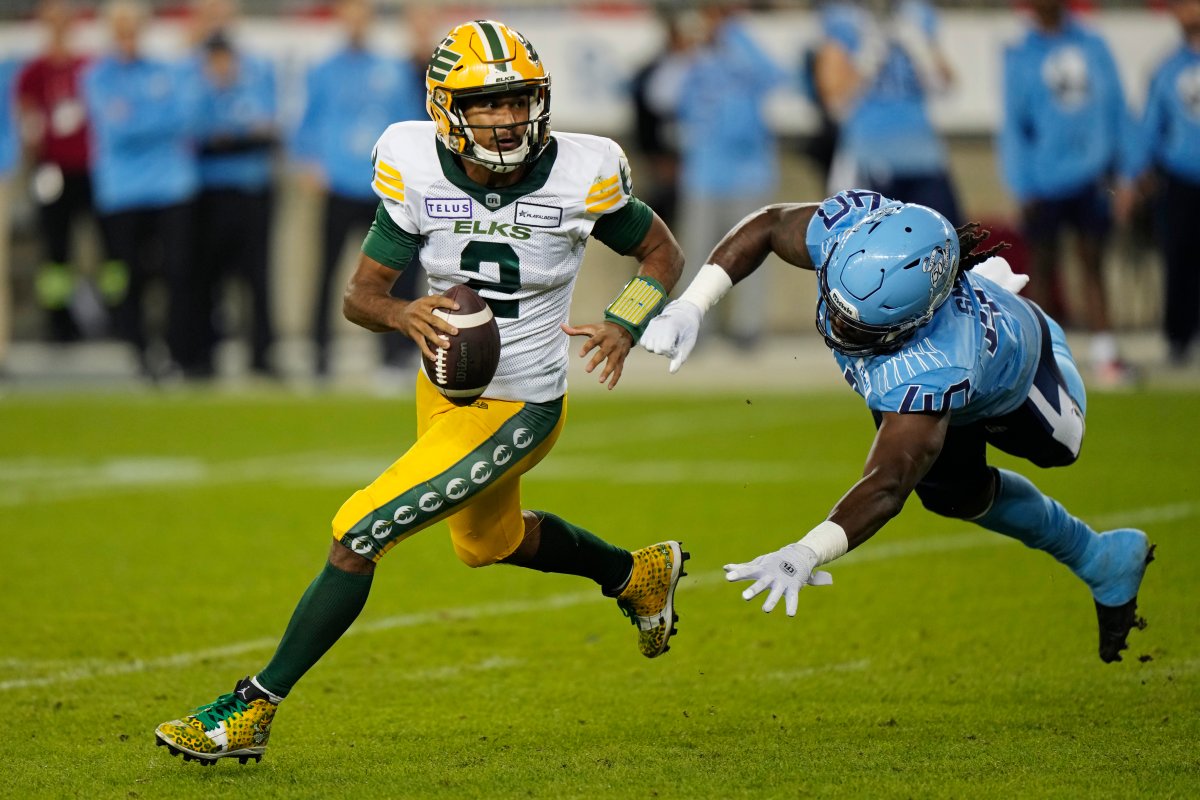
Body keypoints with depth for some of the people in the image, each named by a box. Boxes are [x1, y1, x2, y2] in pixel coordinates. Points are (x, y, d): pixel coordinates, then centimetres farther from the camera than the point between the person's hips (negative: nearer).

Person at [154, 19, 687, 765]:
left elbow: (663, 253, -1)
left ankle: (252, 712, -4)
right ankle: (638, 573, 57)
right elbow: (361, 295, -11)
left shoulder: (581, 175, -19)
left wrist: (625, 326, -20)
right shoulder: (418, 171, -15)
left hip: (516, 409, -6)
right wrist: (405, 315, -35)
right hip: (445, 387, 6)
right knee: (489, 541, 30)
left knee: (359, 535, -13)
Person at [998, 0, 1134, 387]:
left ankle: (1104, 354, -2)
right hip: (1044, 180, -1)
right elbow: (1014, 125, 0)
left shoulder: (1093, 47, 4)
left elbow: (1116, 107, 9)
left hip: (1090, 176, 1)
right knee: (1043, 265, 8)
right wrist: (1023, 189, -4)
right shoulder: (1021, 58, -1)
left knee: (1093, 263, 1)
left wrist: (1118, 165, 4)